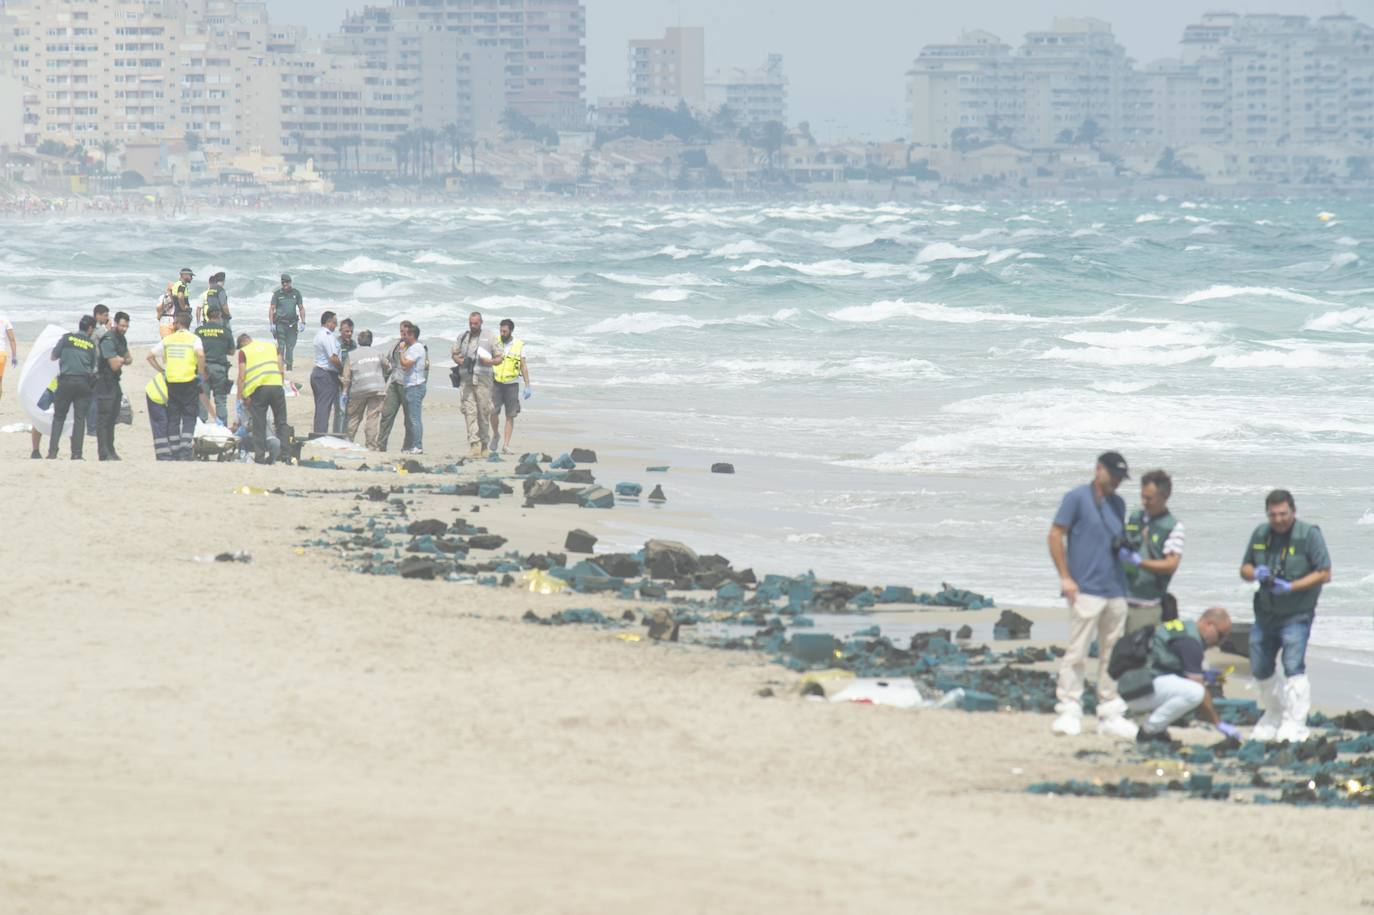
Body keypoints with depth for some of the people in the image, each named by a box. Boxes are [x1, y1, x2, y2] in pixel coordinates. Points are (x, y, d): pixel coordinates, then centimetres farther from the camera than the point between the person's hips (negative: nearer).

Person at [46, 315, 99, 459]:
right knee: (80, 418, 3)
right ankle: (76, 453, -2)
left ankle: (52, 452, -1)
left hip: (66, 380, 0)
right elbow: (93, 366, 12)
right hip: (84, 382, 0)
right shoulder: (91, 344, 6)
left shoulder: (67, 338, 2)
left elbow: (54, 357, 8)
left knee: (58, 417, 7)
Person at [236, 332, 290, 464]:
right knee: (281, 422, 9)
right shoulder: (272, 346, 18)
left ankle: (260, 456, 4)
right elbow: (282, 370, 10)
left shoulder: (243, 352, 8)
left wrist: (240, 396, 4)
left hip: (258, 388, -2)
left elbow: (242, 376, 1)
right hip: (276, 384, 2)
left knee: (259, 425, 4)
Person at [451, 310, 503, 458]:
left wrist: (489, 361, -14)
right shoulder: (463, 337, 15)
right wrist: (460, 360, 0)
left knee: (484, 412, -2)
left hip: (483, 380, -2)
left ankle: (485, 444, 9)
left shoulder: (490, 337, 6)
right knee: (469, 411, -7)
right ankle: (474, 445, -11)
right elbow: (454, 354, 23)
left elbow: (500, 358, 7)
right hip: (465, 379, 2)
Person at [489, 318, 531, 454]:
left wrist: (527, 386, -2)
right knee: (493, 412, -12)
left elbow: (524, 366, 4)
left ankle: (507, 445, 3)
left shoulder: (519, 345, 1)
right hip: (496, 383, 0)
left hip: (512, 384, 0)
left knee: (510, 416, -1)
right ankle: (496, 435, 14)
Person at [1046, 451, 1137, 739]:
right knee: (1077, 653, -9)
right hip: (1086, 590, -7)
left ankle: (1110, 714, 13)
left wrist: (1122, 543, 5)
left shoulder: (1118, 504, 17)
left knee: (1113, 655, 8)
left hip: (1116, 591, 7)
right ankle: (1069, 710, -6)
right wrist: (1065, 577, -11)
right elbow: (1055, 536, -6)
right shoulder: (1077, 498, -3)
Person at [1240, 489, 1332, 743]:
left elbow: (1324, 574, -11)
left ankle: (1295, 726, -12)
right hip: (1265, 614, 6)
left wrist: (1291, 587, -21)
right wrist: (1255, 573, -9)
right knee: (1260, 669, 10)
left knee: (1294, 667, -16)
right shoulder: (1260, 534, 7)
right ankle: (1274, 716, 30)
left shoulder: (1309, 534, -9)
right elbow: (1244, 568, 16)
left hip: (1296, 615, -6)